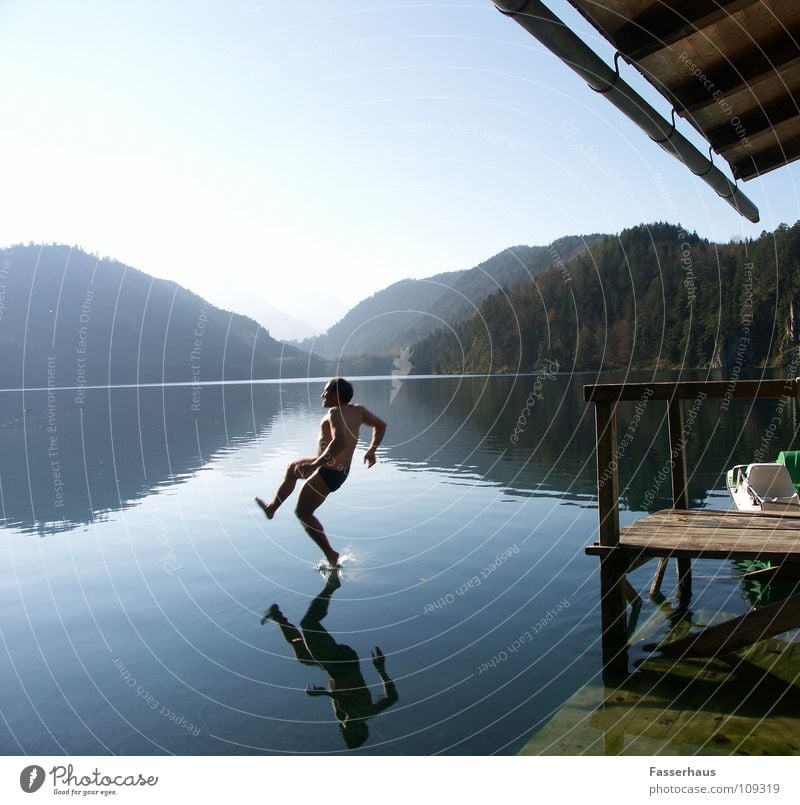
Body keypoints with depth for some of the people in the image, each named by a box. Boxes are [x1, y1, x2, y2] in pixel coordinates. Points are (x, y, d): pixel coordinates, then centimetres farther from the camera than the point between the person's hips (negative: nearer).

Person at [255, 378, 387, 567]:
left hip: (329, 472, -10)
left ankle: (331, 555, 5)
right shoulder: (357, 410, 1)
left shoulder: (335, 412, -23)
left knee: (303, 513, 4)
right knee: (293, 468, 28)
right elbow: (381, 425, 10)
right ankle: (272, 507, 44)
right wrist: (371, 450, 20)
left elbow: (339, 442, -38)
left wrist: (313, 465, -34)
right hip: (341, 470, 10)